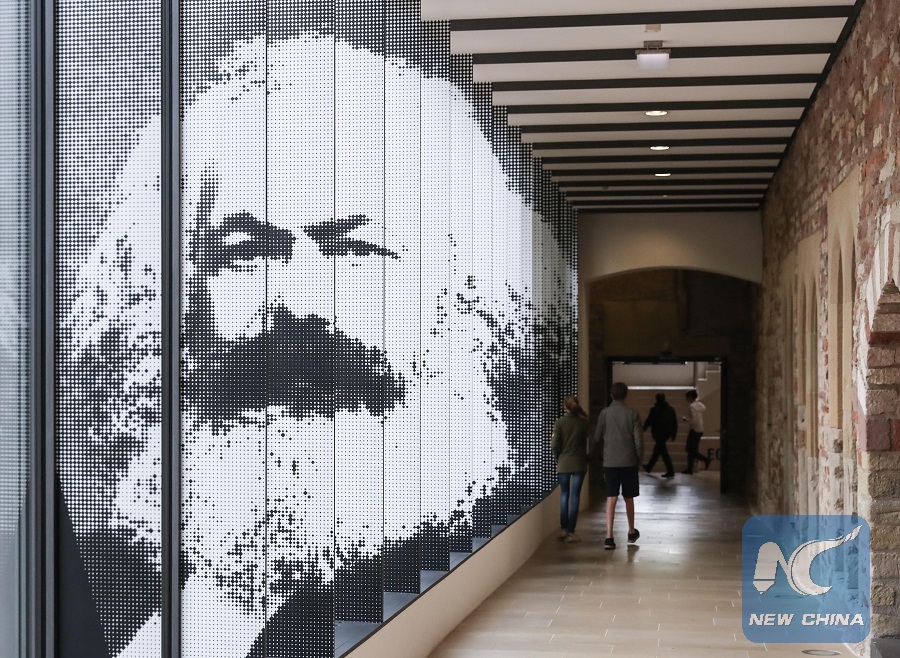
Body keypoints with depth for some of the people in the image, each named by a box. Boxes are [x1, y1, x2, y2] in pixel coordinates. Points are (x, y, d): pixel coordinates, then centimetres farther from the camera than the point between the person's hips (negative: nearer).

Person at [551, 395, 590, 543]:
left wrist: (558, 458, 8)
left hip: (563, 464, 0)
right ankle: (571, 532, -1)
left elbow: (554, 444, -8)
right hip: (579, 464, 0)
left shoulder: (560, 422, -8)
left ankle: (563, 529, 18)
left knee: (564, 495, 15)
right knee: (575, 496, 2)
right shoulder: (584, 422, -6)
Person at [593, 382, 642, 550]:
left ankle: (609, 537, -14)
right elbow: (639, 440, -4)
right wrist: (638, 459, 10)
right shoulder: (632, 414, -4)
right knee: (628, 498, 15)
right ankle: (631, 532, 31)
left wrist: (602, 451, 22)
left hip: (610, 462, 0)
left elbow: (597, 438, 2)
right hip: (629, 462, 0)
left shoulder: (605, 413, -2)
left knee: (611, 498, -3)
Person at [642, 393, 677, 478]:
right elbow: (675, 422, 6)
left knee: (663, 452, -4)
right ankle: (649, 467, 34)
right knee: (657, 449, 20)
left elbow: (649, 420, -8)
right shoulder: (670, 409, 4)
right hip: (667, 433, 7)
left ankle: (670, 471, -9)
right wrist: (673, 435, 13)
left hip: (658, 433, -7)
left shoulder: (654, 409, -13)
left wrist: (644, 428, 11)